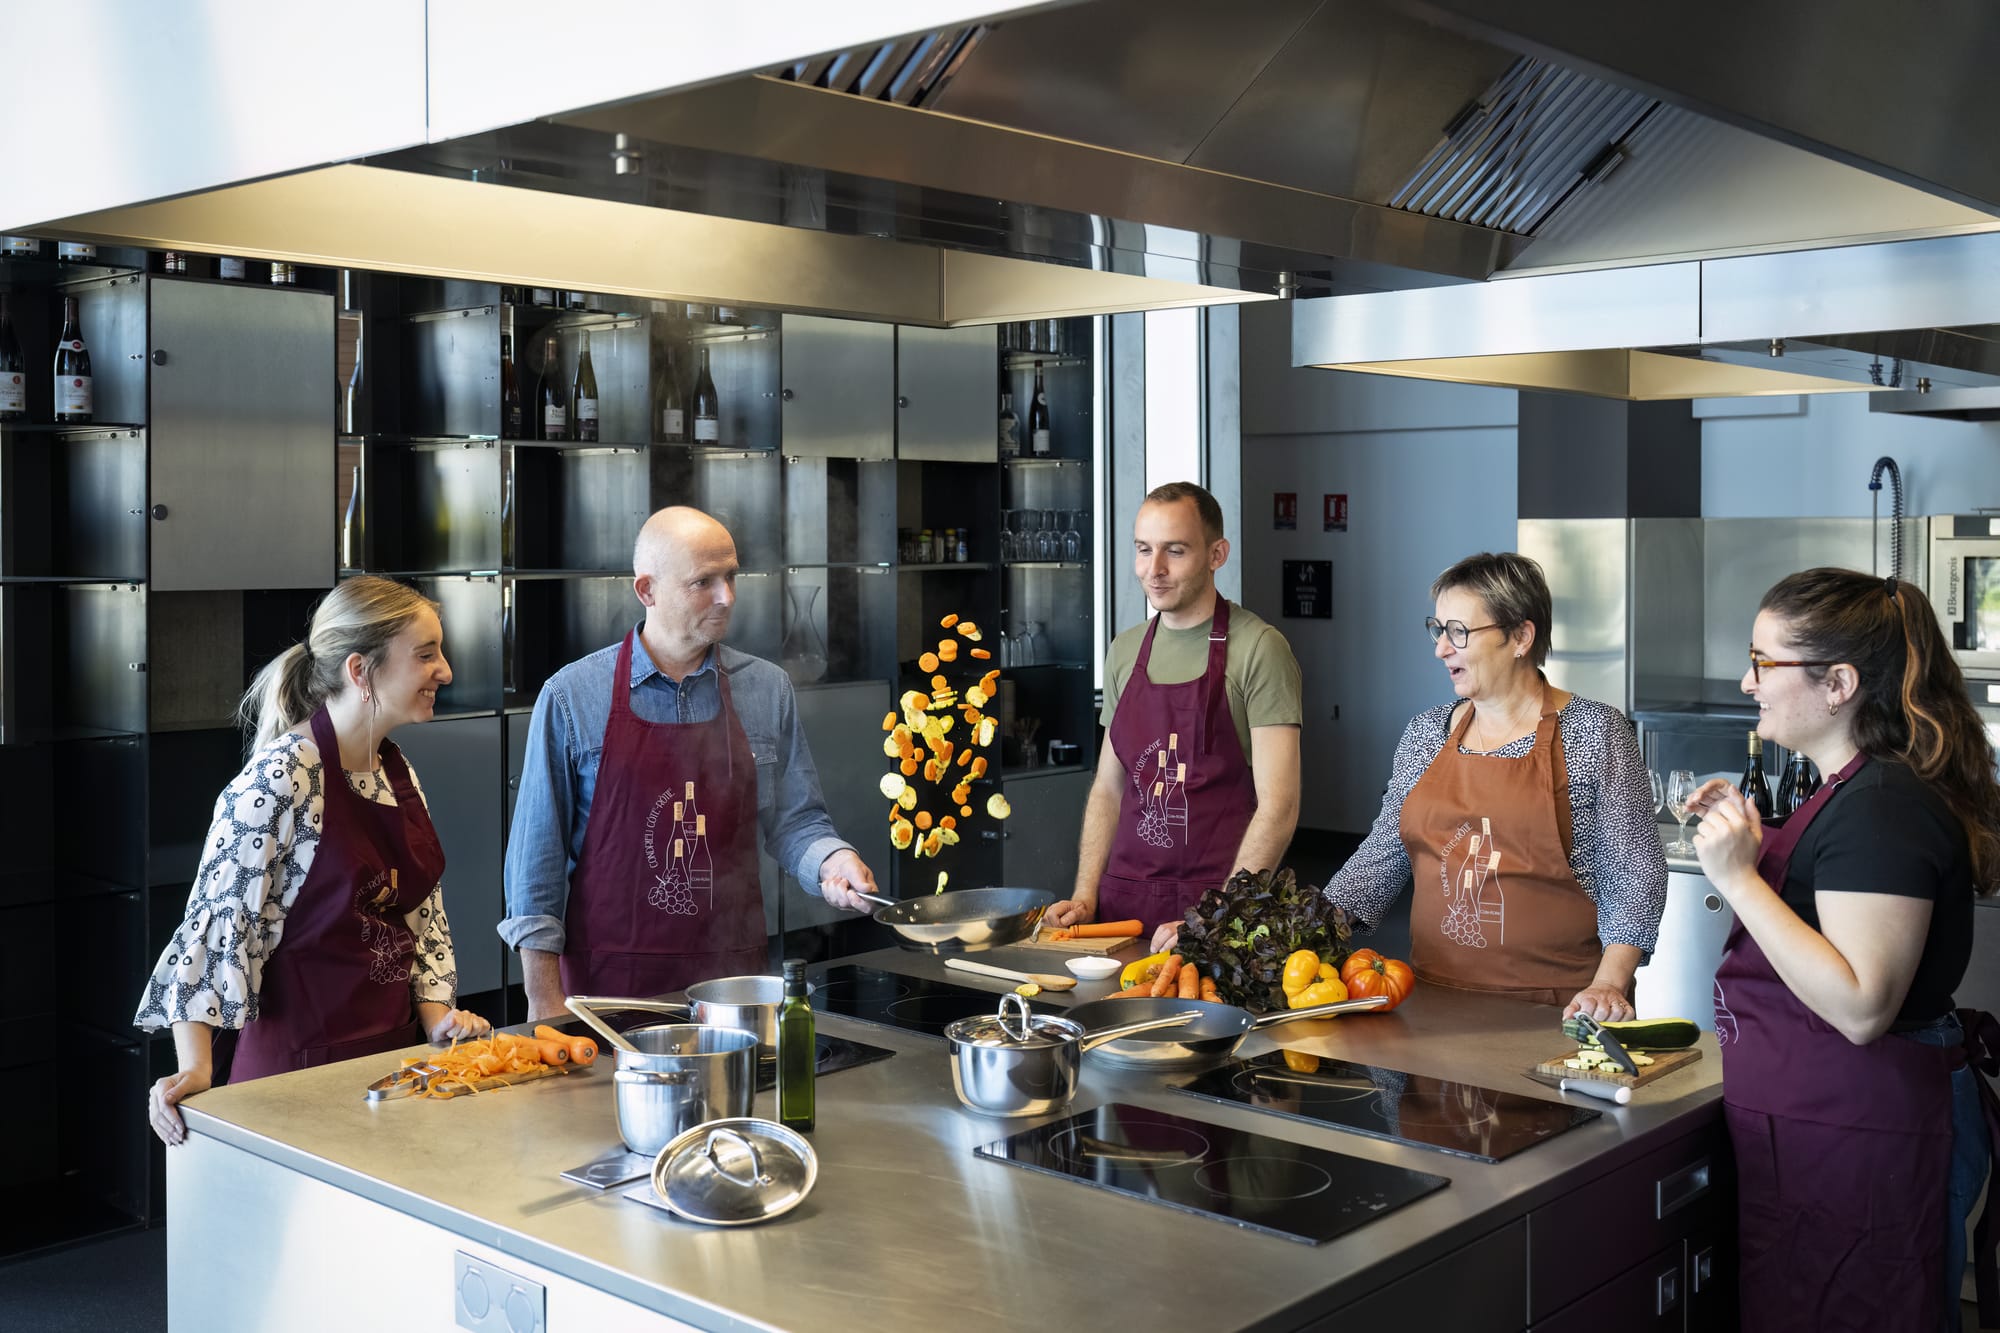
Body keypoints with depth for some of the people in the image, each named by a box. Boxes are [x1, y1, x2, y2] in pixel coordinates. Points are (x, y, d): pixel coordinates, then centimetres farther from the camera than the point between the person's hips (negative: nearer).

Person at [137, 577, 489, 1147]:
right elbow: (219, 916, -20)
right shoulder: (280, 778, -17)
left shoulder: (399, 773, 8)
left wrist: (436, 1013, 1)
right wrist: (196, 1067, -26)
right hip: (302, 1057, -8)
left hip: (395, 1047, 8)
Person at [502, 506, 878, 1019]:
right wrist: (544, 1000, -5)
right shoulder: (571, 696, -5)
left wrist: (832, 861, -14)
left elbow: (794, 819, 8)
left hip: (733, 974, 2)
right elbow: (539, 850, -3)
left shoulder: (768, 689, 4)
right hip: (611, 978, -2)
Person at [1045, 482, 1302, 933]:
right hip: (1125, 899, 4)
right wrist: (1086, 894, 4)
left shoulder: (1259, 649, -8)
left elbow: (1278, 807, -13)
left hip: (1222, 903, -4)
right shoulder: (1125, 651, 10)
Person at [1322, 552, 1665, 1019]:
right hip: (1436, 997, 4)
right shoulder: (1426, 733, 10)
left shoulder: (1595, 733, -2)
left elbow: (1635, 873, -4)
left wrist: (1609, 983, -15)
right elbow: (1381, 856, 14)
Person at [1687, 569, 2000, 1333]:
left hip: (1855, 1142, -10)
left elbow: (1861, 1007, -28)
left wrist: (1740, 878, -26)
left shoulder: (1883, 807, -21)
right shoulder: (1855, 789, 12)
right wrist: (1753, 846, 11)